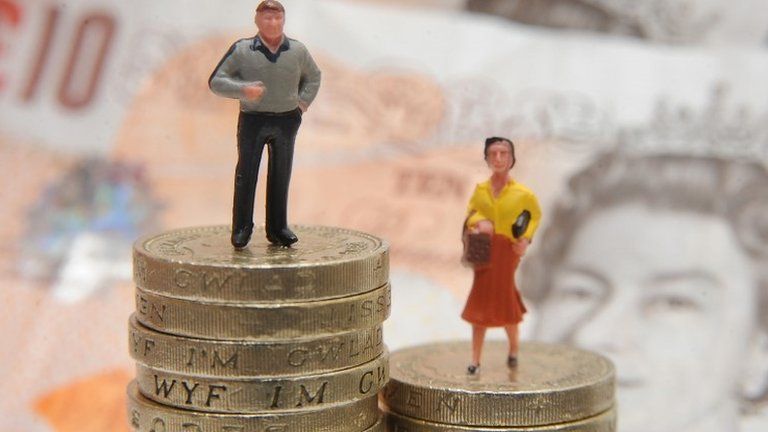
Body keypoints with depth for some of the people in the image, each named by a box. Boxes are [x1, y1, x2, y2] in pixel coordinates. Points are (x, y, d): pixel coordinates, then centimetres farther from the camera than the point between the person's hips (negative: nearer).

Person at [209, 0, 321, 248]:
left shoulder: (298, 51, 5)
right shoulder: (241, 50, -4)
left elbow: (313, 76, 24)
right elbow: (216, 82, -4)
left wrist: (303, 101, 9)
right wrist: (243, 89, -20)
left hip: (287, 120, 3)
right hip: (252, 119, -2)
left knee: (281, 176, 7)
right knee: (246, 174, -2)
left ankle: (278, 229, 17)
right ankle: (241, 229, 5)